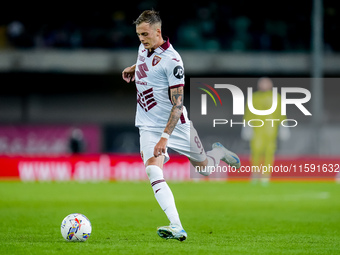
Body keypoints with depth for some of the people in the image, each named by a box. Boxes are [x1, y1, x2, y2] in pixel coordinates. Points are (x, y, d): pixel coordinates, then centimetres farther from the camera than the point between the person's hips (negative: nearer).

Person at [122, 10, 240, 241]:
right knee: (153, 173, -21)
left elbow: (177, 103, -23)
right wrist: (133, 69, 14)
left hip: (175, 124, -4)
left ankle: (219, 152, 50)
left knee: (204, 168, 13)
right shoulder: (143, 48, 3)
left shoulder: (172, 60, -20)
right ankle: (176, 228, -29)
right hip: (149, 126, 5)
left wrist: (165, 136, -30)